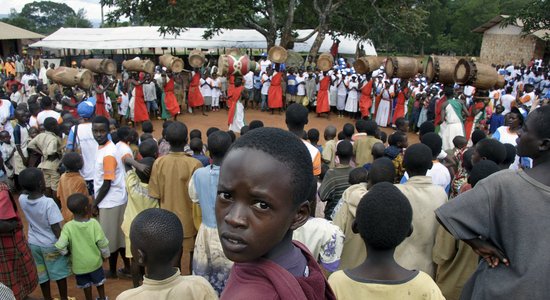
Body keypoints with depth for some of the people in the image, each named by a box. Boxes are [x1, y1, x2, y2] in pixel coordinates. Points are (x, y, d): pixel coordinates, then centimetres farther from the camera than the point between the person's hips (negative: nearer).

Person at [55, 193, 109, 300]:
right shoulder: (94, 223, -20)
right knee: (99, 281, 25)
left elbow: (60, 246, -25)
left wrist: (67, 253, -3)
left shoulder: (68, 226, -20)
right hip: (94, 261, 0)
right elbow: (102, 242, -14)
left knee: (86, 284, 21)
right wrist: (105, 255, 4)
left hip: (79, 263, 0)